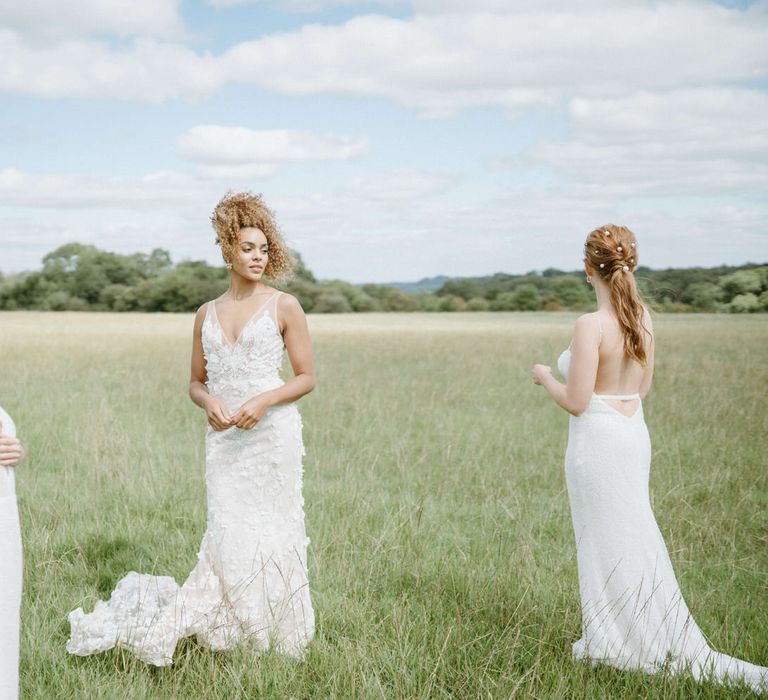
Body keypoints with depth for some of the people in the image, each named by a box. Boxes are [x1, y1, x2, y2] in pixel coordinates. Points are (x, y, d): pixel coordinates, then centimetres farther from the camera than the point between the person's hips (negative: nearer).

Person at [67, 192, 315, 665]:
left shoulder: (284, 307, 0)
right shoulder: (207, 314, 11)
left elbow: (307, 377, 1)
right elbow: (196, 382, 17)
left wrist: (263, 401, -15)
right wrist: (209, 402, -6)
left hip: (273, 434, -2)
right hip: (224, 438, 2)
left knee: (270, 534, 0)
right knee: (228, 536, -5)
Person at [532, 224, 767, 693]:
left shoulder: (591, 325, -21)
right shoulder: (644, 318, 1)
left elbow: (577, 402, -19)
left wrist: (546, 377, -1)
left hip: (597, 439, -8)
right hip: (634, 433, 8)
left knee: (611, 547, 4)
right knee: (633, 542, 16)